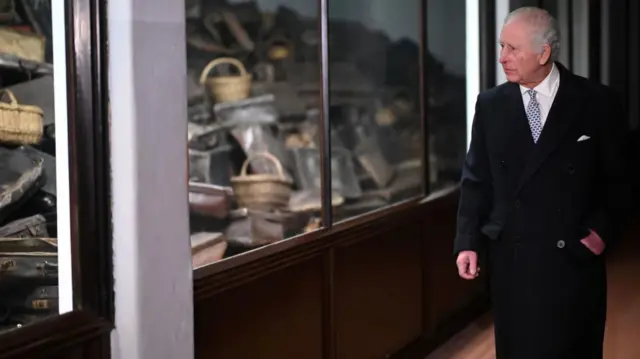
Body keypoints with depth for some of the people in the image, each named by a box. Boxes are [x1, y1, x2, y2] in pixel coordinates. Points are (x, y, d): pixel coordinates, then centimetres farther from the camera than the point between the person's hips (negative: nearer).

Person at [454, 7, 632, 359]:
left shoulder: (596, 101, -3)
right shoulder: (490, 104, 4)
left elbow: (618, 178, 3)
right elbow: (477, 180, 6)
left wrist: (603, 229, -7)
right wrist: (468, 242, -1)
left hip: (573, 258, -2)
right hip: (509, 257, 2)